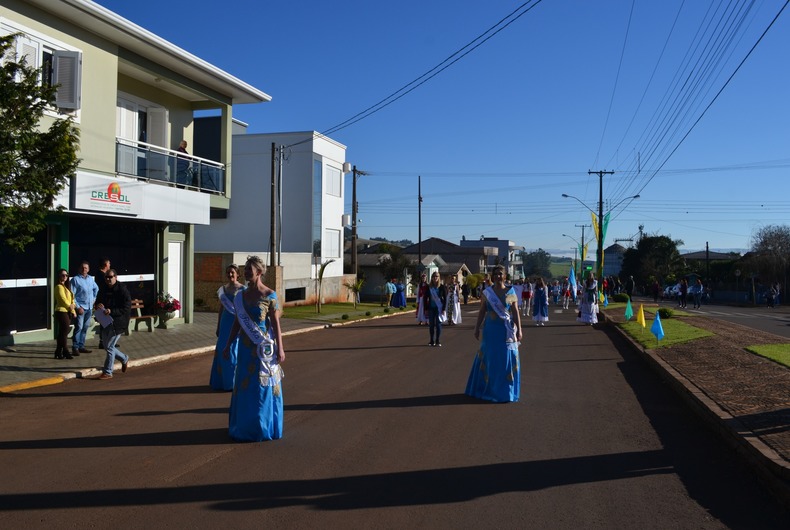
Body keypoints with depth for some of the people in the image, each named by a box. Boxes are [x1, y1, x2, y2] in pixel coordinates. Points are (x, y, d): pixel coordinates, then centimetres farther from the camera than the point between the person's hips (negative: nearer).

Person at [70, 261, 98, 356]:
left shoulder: (91, 279, 11)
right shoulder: (75, 279, -7)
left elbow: (96, 288, 31)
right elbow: (72, 295, -11)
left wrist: (94, 298, 21)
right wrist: (78, 307, -15)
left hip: (89, 308, 6)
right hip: (81, 308, -6)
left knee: (85, 327, 11)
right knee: (79, 327, -9)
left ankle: (81, 346, 19)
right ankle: (75, 348, -4)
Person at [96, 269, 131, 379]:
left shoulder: (122, 290, -12)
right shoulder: (105, 290, 12)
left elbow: (127, 309, -16)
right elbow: (101, 302, 22)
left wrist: (112, 311, -26)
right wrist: (98, 306, -3)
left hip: (117, 323, -8)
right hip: (106, 322, 8)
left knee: (109, 347, -6)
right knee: (107, 346, 13)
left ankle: (108, 372, 4)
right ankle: (124, 359, 36)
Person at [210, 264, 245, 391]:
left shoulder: (242, 289, -6)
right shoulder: (222, 289, 9)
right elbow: (221, 309, 13)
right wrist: (218, 327, 13)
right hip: (225, 323, 5)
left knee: (235, 351, -1)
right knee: (222, 351, 7)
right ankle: (223, 381, 19)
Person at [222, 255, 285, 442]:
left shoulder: (270, 295, -9)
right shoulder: (240, 295, 7)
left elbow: (276, 323, -10)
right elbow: (237, 322, 11)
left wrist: (280, 348, -13)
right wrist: (228, 345, 10)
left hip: (264, 346, -5)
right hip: (246, 346, 5)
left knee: (264, 386, 3)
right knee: (244, 386, 10)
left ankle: (264, 426, 17)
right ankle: (245, 426, 23)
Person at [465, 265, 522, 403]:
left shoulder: (511, 292, 0)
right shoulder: (486, 292, 2)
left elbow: (516, 312, -2)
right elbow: (482, 311, 4)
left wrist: (519, 330, -8)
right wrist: (477, 328, 2)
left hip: (507, 330, 0)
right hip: (490, 329, 1)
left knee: (506, 359, 4)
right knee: (489, 359, 8)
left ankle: (504, 391, 16)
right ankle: (488, 388, 21)